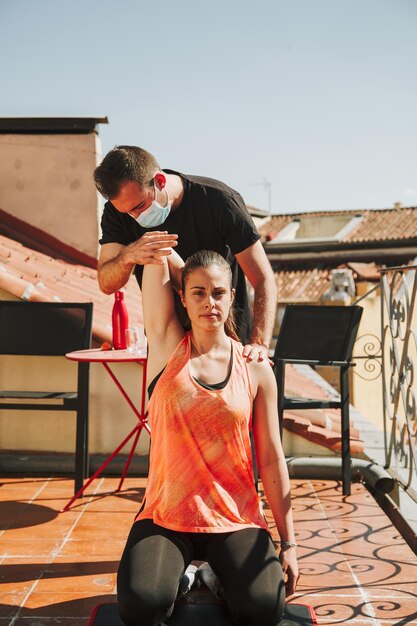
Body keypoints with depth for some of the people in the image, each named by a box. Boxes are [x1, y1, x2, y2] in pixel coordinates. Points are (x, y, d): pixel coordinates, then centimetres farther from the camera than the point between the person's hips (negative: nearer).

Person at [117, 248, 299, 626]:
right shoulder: (167, 344, 0)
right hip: (166, 515, 0)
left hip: (236, 520, 1)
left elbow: (272, 460, 2)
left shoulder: (255, 369, 2)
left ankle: (225, 576, 11)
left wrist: (288, 542, 0)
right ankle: (179, 576, 9)